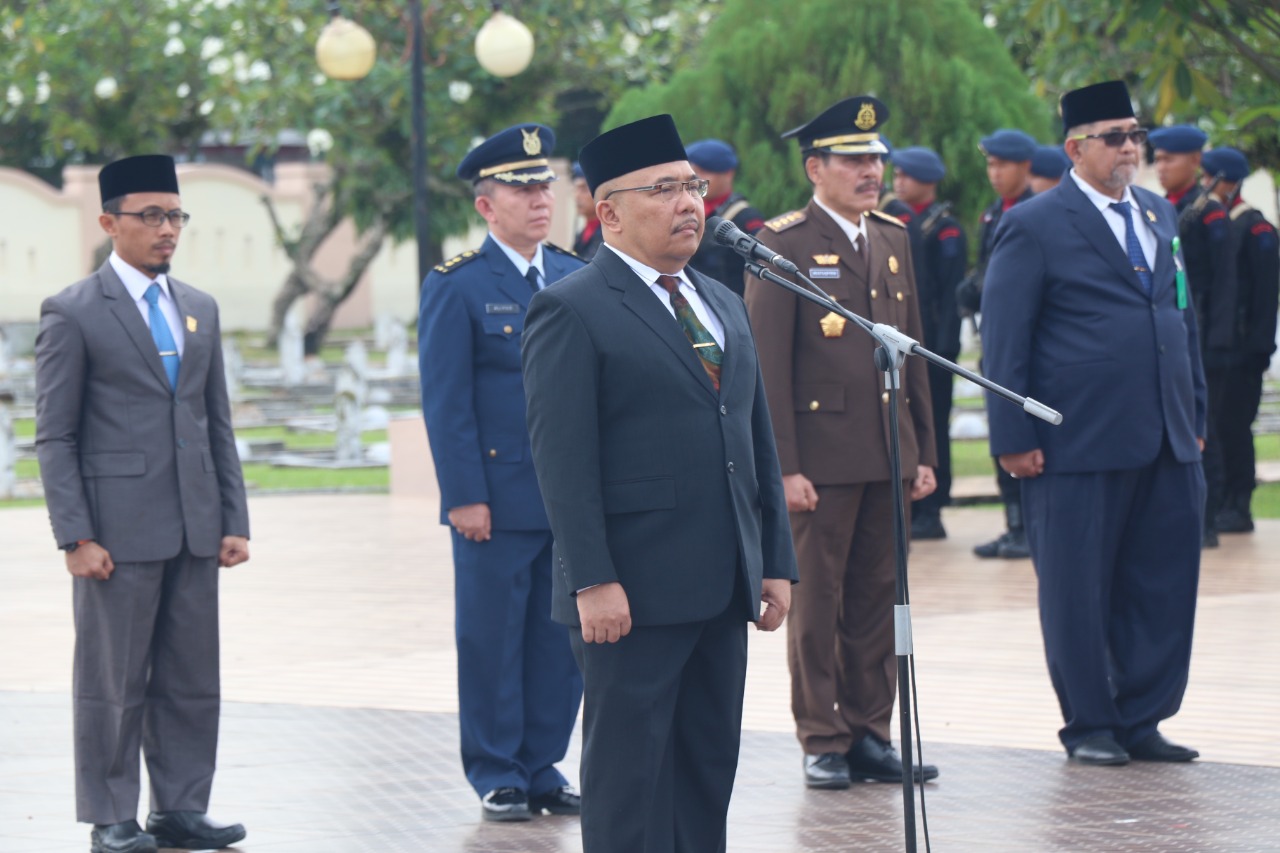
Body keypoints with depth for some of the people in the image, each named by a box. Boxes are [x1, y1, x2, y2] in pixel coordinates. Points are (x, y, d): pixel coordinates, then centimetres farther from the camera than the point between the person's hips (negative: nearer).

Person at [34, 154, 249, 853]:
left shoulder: (199, 310, 14)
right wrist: (75, 538, -12)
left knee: (192, 681, 7)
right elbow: (55, 437, -6)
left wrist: (235, 521, 9)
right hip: (119, 532, -6)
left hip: (194, 532, 6)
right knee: (112, 683, 0)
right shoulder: (73, 314, -4)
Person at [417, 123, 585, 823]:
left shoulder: (577, 279, 11)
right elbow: (445, 402, -7)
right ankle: (497, 775, 12)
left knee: (562, 640, 8)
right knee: (492, 641, 2)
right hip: (498, 496, -5)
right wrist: (464, 496, -13)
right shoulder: (457, 286, -5)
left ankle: (542, 766, 18)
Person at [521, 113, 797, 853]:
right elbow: (563, 459, -13)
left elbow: (759, 439, 19)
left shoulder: (723, 305, 17)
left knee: (710, 768, 10)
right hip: (632, 593, -7)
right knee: (630, 773, -2)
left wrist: (777, 560, 13)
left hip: (724, 590, 7)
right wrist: (592, 581, -19)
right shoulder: (572, 312, -7)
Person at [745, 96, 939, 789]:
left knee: (878, 598, 9)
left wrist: (923, 451, 13)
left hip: (888, 456, 6)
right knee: (816, 604, 1)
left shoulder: (894, 239, 14)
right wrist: (783, 467, -15)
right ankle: (822, 742, 8)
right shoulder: (783, 245, -7)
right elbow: (768, 365, -10)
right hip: (820, 457, -6)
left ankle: (870, 733, 17)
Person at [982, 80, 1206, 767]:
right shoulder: (1034, 227, -4)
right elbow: (1003, 341, -4)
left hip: (1166, 443, 6)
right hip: (1080, 446, -6)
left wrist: (1195, 413, 17)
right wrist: (1014, 438, -9)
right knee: (1080, 592, 2)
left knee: (1164, 584, 6)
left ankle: (1142, 718, 16)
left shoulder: (1159, 215, 16)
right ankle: (1089, 726, 13)